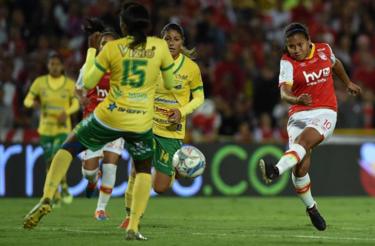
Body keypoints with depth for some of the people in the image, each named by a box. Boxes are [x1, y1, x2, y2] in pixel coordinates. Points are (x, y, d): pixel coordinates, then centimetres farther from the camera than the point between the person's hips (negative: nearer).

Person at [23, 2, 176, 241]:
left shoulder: (112, 48, -5)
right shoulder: (160, 46, -2)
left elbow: (87, 82, 4)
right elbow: (171, 83, 9)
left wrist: (91, 50, 15)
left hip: (109, 117, -1)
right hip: (141, 123, 1)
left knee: (69, 147, 20)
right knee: (144, 169, 22)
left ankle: (47, 198, 4)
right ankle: (133, 227, 6)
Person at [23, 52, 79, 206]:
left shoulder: (69, 84, -4)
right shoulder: (40, 82, -1)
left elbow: (75, 104, 6)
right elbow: (27, 100, 2)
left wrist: (66, 112, -14)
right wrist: (33, 103, -22)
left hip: (63, 129, -2)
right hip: (45, 129, 2)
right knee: (49, 163, 9)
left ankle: (64, 188, 3)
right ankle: (56, 196, 24)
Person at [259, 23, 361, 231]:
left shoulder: (324, 50, 4)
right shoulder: (287, 62, -7)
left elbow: (335, 63, 29)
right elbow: (284, 92, -24)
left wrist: (348, 83, 41)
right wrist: (296, 100, -45)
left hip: (325, 112, 0)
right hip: (299, 114, 0)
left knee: (303, 139, -32)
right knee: (300, 167, -11)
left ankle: (277, 170, -55)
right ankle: (311, 208, 11)